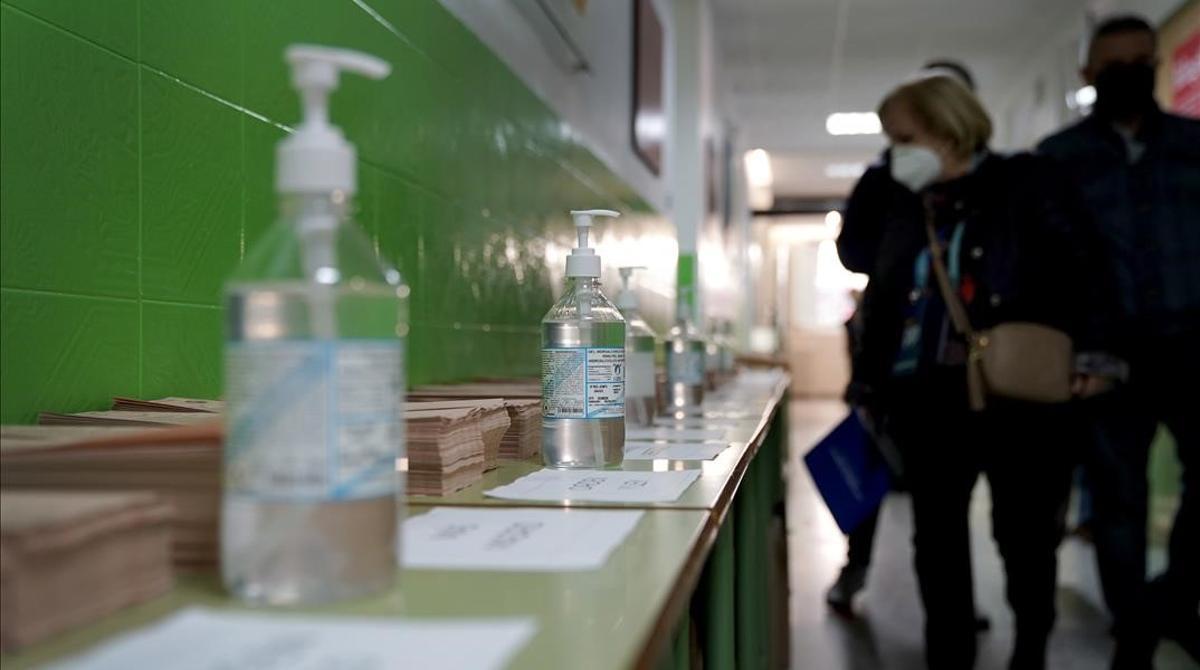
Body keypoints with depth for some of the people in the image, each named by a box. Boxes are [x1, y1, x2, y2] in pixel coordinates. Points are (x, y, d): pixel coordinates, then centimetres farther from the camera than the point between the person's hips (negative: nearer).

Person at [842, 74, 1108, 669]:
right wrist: (868, 382, 10)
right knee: (936, 534, 8)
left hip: (1017, 393, -4)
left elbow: (1078, 272, -6)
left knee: (1025, 531, 7)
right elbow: (880, 299, 15)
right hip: (926, 396, 4)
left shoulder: (1024, 186, -1)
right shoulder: (903, 205, 12)